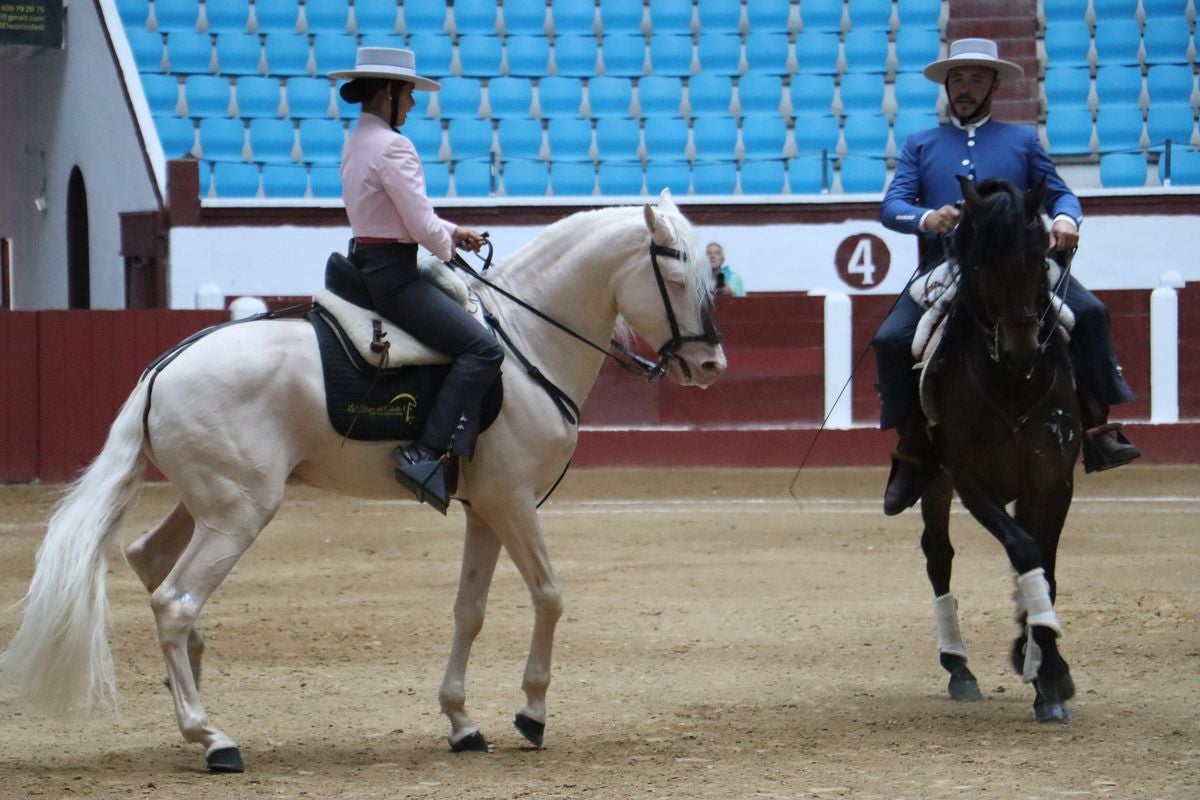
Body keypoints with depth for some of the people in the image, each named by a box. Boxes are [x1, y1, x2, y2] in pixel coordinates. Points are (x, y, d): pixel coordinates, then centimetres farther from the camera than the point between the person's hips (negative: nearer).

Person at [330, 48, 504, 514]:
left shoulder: (357, 142, 14)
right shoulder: (392, 147, -17)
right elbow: (422, 226, -19)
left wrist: (452, 232, 13)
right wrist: (448, 247, 2)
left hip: (367, 263, 11)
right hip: (391, 274, -11)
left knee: (472, 339, 22)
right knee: (482, 348, -18)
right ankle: (425, 453, -24)